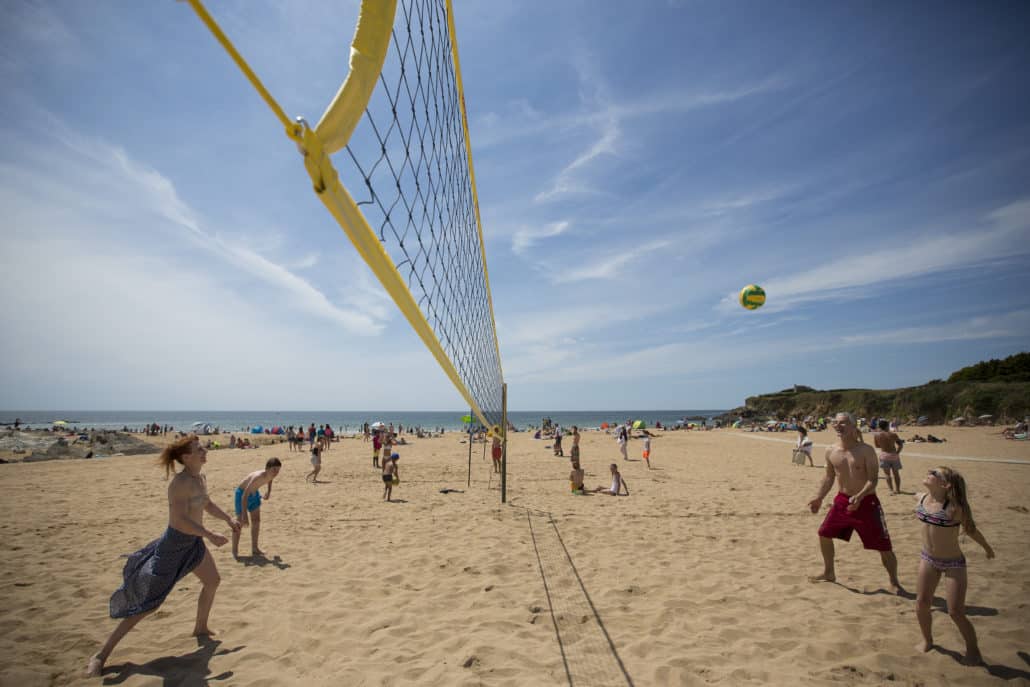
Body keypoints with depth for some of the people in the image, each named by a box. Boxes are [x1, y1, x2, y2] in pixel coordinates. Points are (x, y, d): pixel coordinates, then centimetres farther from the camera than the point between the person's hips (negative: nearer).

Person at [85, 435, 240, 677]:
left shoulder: (201, 478, 1)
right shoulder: (181, 482, -26)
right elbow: (180, 521, -32)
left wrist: (229, 519, 18)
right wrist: (211, 535, -30)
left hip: (193, 542, 9)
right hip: (173, 546, -9)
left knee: (213, 581, 21)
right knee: (148, 603, -2)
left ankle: (200, 628, 42)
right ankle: (101, 655, 14)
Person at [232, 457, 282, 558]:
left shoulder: (271, 475, -18)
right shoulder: (258, 477, -41)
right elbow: (245, 495, -43)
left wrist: (269, 491, 8)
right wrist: (245, 515, -45)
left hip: (254, 494, 7)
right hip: (242, 493, -7)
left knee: (256, 521, 9)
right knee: (240, 523, -3)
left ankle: (254, 549, 19)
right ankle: (234, 551, 12)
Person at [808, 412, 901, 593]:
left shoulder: (866, 450, -15)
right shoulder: (831, 451, -1)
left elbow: (872, 480, -18)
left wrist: (859, 496, -33)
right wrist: (819, 498, 6)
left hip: (866, 502, -5)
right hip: (842, 500, 5)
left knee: (884, 546, 1)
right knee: (824, 534, 9)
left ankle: (894, 583, 25)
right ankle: (828, 573, 28)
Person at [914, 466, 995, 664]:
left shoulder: (954, 508, -24)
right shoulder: (920, 498, -8)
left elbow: (971, 530, -6)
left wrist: (987, 548, 8)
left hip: (953, 563, -5)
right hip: (928, 559, 5)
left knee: (956, 613, 1)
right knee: (921, 603, 9)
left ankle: (973, 651, 27)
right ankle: (927, 640, 32)